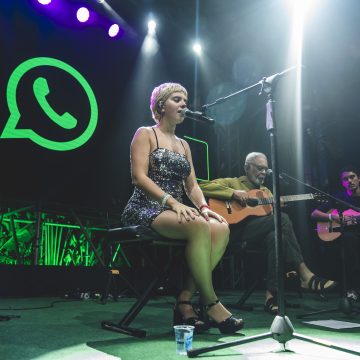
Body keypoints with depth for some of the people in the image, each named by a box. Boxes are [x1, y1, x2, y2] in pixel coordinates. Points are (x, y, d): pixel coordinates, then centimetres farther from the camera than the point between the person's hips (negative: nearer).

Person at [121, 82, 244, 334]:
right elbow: (139, 177, -11)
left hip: (178, 210, 7)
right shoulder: (145, 134, 4)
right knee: (199, 226, -34)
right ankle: (211, 304, -21)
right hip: (146, 209, -6)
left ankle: (185, 301, -21)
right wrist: (172, 201, -23)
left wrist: (203, 207, -6)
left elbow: (192, 185, 16)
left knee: (221, 228, -23)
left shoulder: (183, 144, 23)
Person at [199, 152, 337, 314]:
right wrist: (233, 192, -12)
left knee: (277, 236, -32)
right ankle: (304, 274, -24)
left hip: (260, 235, 5)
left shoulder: (266, 191, 31)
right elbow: (203, 186, -3)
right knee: (282, 218, -27)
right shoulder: (232, 183, 13)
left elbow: (273, 214, 18)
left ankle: (271, 294, -28)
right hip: (237, 232, -5)